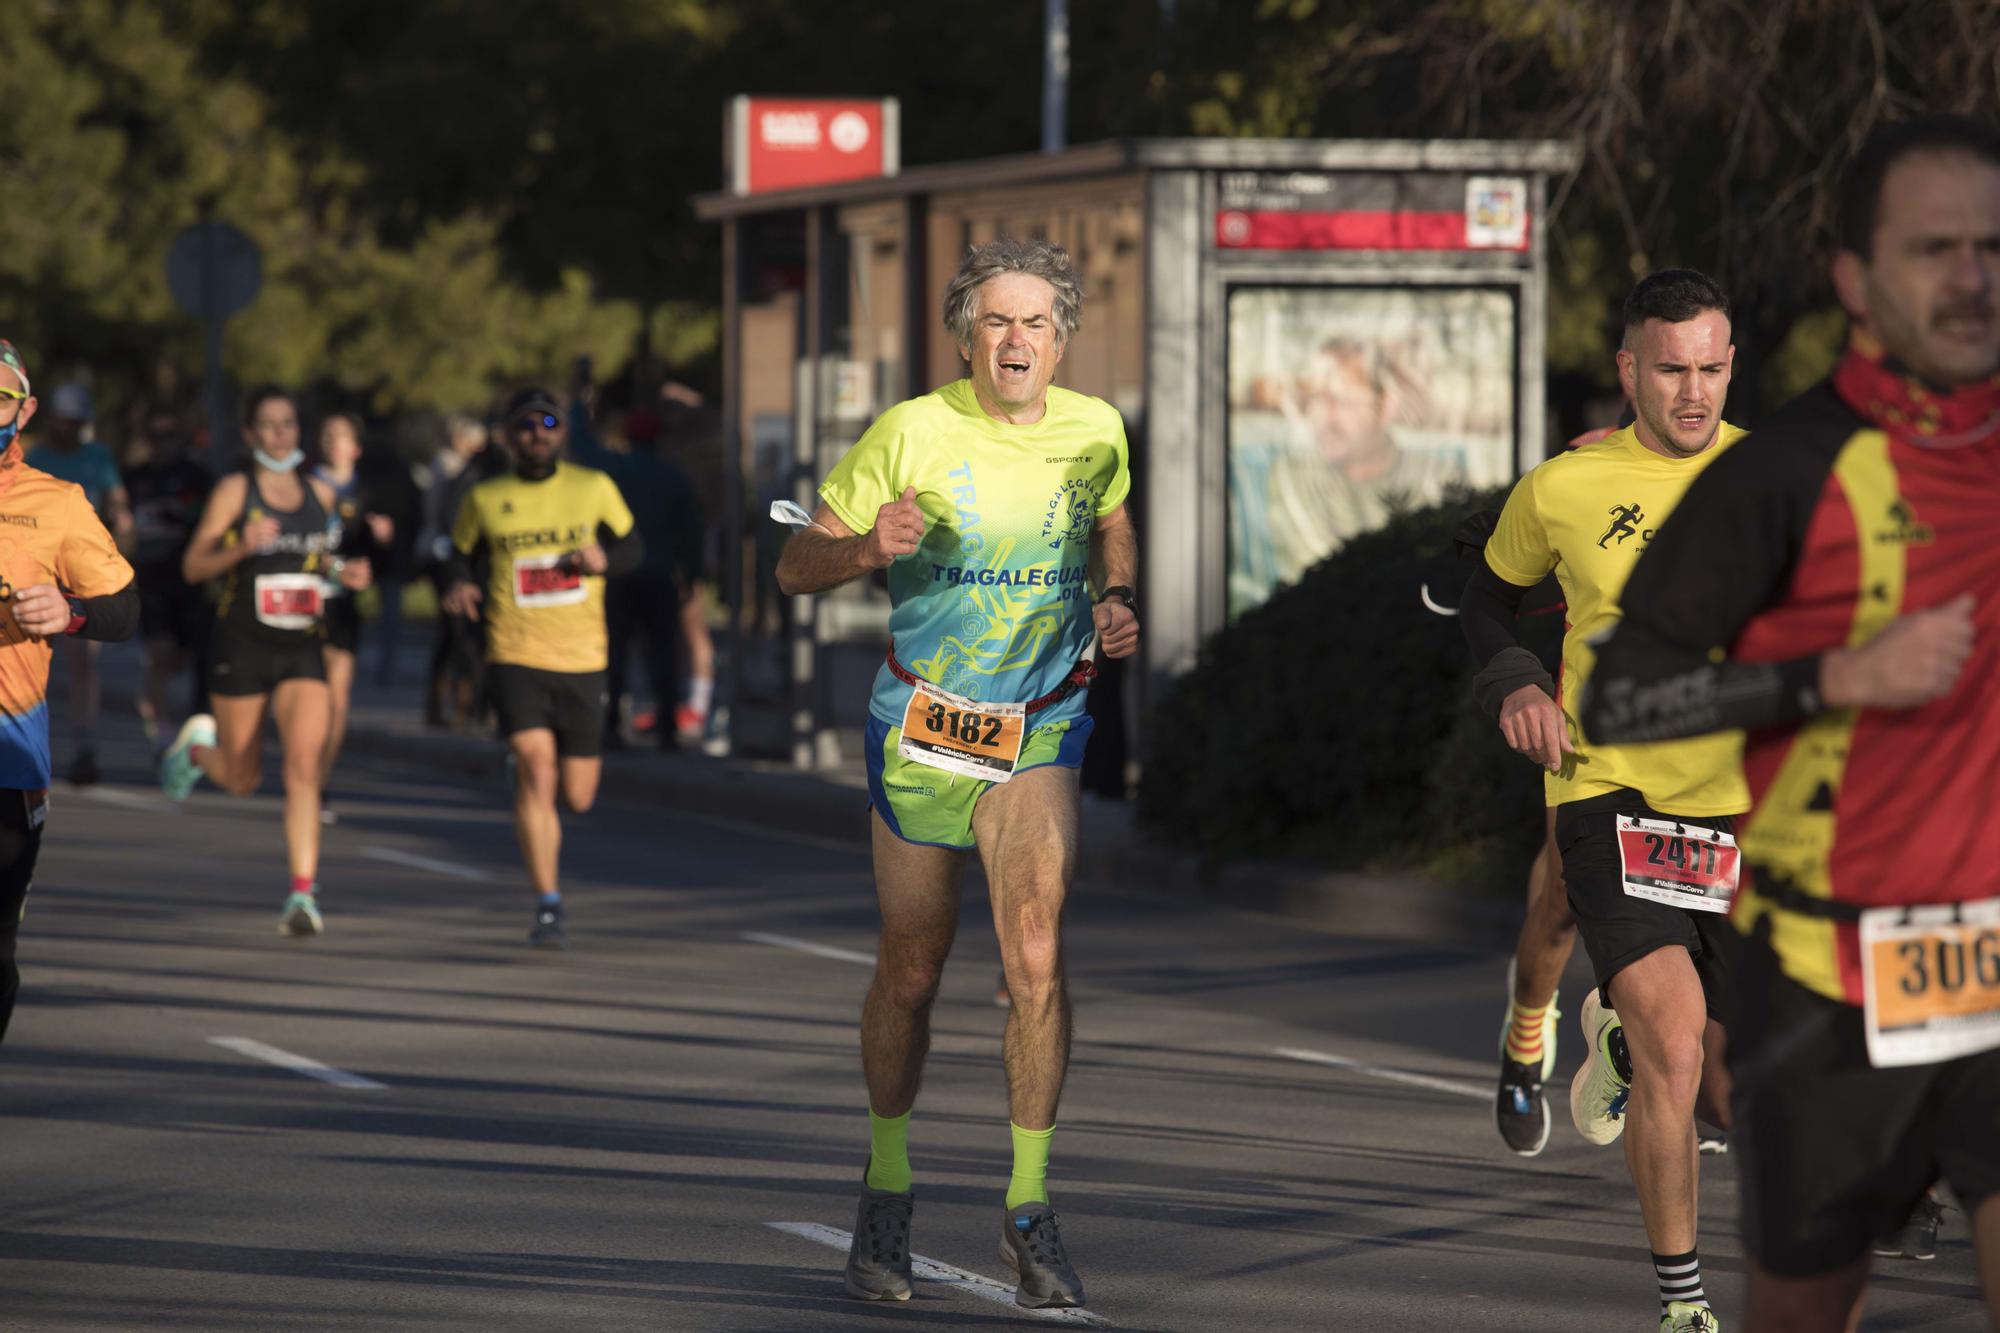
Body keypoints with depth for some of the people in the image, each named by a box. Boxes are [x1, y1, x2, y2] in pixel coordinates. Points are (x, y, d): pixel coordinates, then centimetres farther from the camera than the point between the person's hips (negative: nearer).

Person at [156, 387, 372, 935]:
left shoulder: (320, 493, 7)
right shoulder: (235, 490, -6)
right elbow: (193, 566, -8)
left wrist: (344, 572, 4)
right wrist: (242, 546, -25)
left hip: (303, 649, 2)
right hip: (242, 647, -2)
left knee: (303, 766, -16)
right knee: (241, 781, 10)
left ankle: (303, 892, -16)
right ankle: (198, 745, 46)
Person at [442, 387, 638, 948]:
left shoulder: (594, 488, 4)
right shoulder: (484, 499, 4)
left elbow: (632, 548, 13)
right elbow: (461, 553, 20)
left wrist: (603, 558, -10)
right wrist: (461, 586, -3)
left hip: (581, 658, 2)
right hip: (514, 655, -2)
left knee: (577, 797, 6)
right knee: (536, 771, -19)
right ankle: (548, 907, -14)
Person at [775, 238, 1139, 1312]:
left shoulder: (1093, 430, -2)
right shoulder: (912, 432, -11)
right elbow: (796, 566, -7)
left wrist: (1117, 602, 1)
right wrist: (871, 548, -28)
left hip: (1038, 736, 1)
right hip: (919, 726, -1)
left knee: (1036, 956, -16)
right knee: (911, 970, 8)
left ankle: (1030, 1208, -6)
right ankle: (886, 1190, 29)